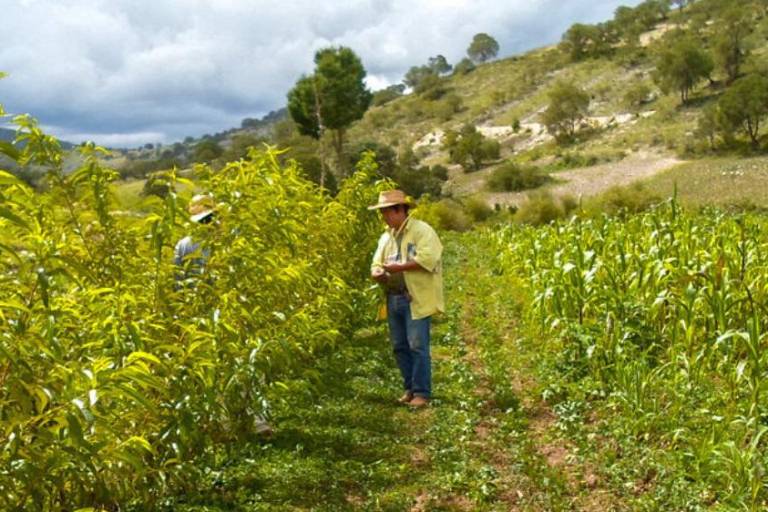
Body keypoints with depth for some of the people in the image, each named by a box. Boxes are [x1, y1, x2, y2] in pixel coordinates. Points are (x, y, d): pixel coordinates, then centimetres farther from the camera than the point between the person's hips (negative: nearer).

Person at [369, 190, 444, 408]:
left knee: (417, 346, -6)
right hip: (393, 299, 7)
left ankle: (422, 392, 3)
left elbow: (428, 259, -19)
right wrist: (377, 273, -6)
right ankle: (410, 388, 23)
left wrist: (398, 267, -18)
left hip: (416, 299, -7)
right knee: (399, 346, 10)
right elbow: (376, 263, 18)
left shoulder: (422, 230, -6)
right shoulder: (386, 236, 17)